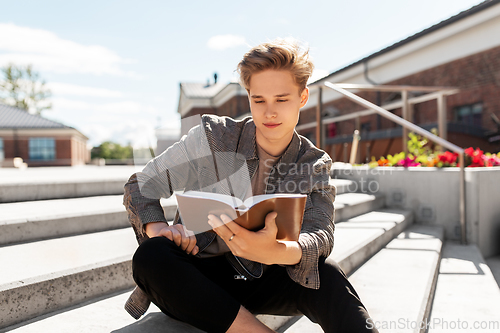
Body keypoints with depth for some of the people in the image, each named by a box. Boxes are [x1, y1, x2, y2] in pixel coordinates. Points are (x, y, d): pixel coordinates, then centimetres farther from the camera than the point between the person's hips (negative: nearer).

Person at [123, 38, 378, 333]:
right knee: (151, 256, -33)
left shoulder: (315, 165, 0)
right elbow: (140, 186, 1)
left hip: (260, 282, 0)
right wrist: (156, 226, -23)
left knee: (326, 275, -31)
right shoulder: (212, 137, -6)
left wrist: (277, 251, -41)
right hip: (197, 277, 1)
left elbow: (321, 236, -17)